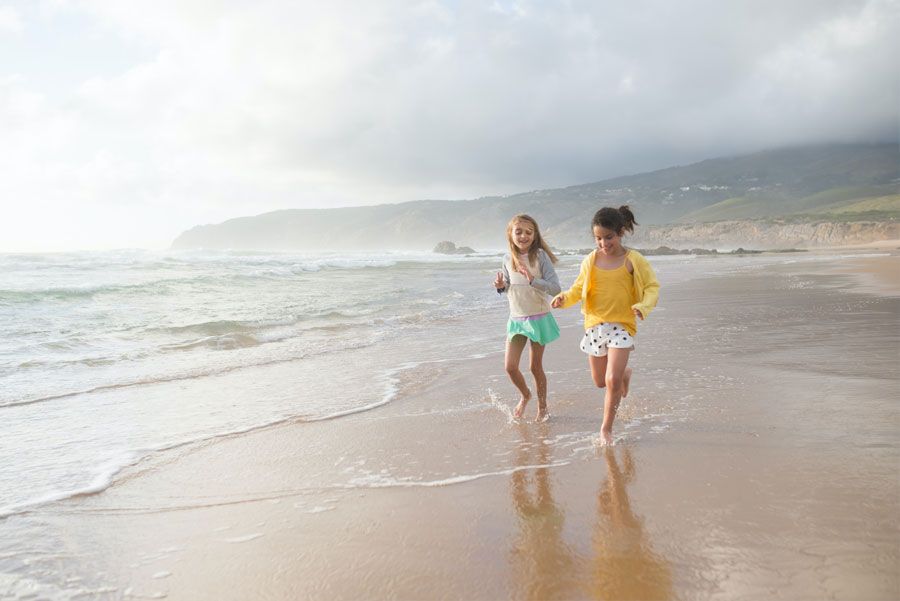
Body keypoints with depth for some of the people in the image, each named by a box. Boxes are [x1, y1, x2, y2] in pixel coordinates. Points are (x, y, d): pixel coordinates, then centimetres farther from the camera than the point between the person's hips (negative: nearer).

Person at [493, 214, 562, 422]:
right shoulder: (508, 258, 0)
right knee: (510, 367, 0)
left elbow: (555, 288, -18)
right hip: (516, 319, 4)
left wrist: (533, 280, -32)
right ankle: (525, 395, 31)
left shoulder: (540, 256, -13)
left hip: (539, 318, -4)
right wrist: (501, 286, -8)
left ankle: (542, 407, 29)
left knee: (535, 366, 7)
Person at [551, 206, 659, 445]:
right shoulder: (591, 261, 2)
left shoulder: (633, 260, -6)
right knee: (600, 381, 14)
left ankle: (606, 429, 7)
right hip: (594, 324, 4)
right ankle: (624, 372, 49)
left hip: (622, 325, -4)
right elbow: (579, 288, 9)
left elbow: (652, 287, -4)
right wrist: (564, 298, -12)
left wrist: (643, 306, -25)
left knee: (612, 381, -12)